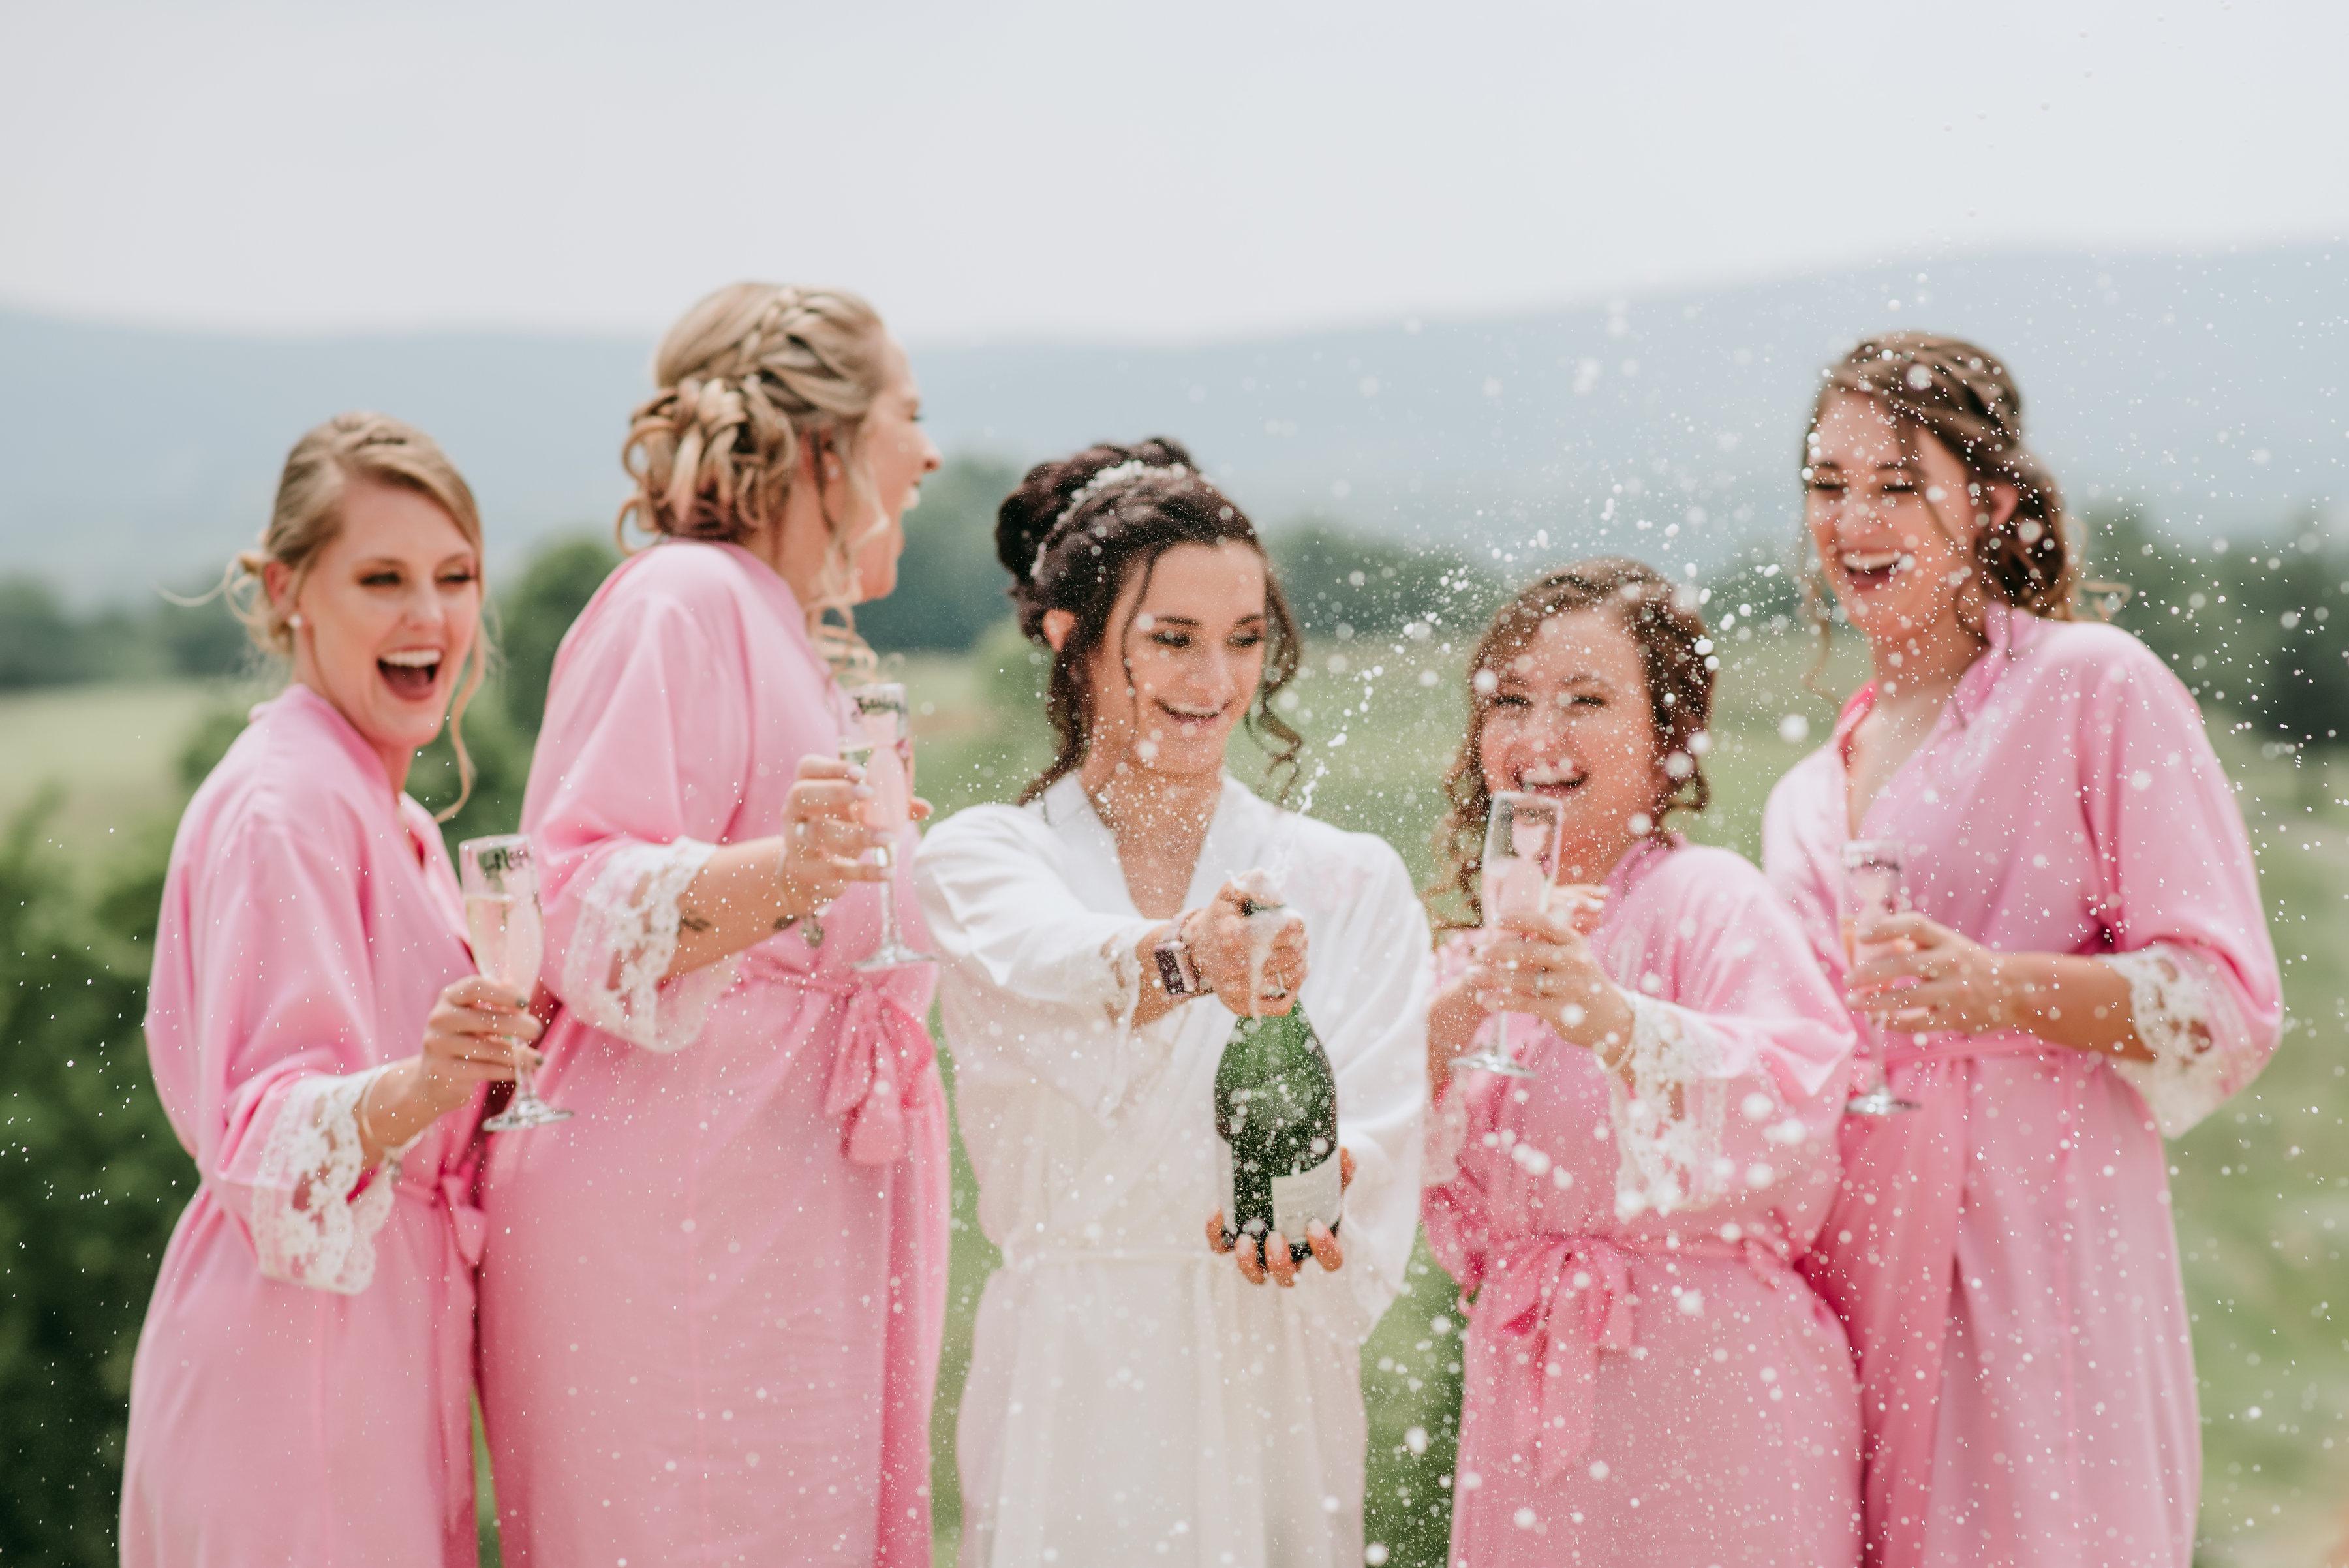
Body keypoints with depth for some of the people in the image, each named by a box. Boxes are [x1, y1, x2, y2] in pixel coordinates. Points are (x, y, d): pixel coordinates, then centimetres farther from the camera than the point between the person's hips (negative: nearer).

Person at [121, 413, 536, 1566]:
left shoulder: (384, 811, 16)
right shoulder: (283, 804, -14)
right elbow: (264, 1141, -22)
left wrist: (501, 1046, 12)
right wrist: (422, 1084, -38)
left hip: (387, 1342, 9)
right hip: (299, 1346, -9)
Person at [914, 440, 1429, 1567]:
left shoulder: (1352, 885, 4)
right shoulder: (979, 860, 0)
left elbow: (1376, 1121, -9)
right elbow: (1048, 977, -23)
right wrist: (1181, 962, -45)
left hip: (1271, 1399, 1)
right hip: (1063, 1401, -1)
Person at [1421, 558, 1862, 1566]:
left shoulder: (1711, 900, -9)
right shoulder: (1476, 951, 11)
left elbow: (1793, 1105, -27)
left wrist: (1612, 1022, -41)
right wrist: (1456, 1016, -15)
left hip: (1709, 1396, -5)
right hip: (1525, 1401, 6)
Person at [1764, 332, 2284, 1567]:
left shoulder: (2093, 687, -1)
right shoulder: (1807, 795, 19)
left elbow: (2227, 1003, -7)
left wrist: (1996, 986, -20)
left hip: (2032, 1248, -5)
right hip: (1847, 1277, 5)